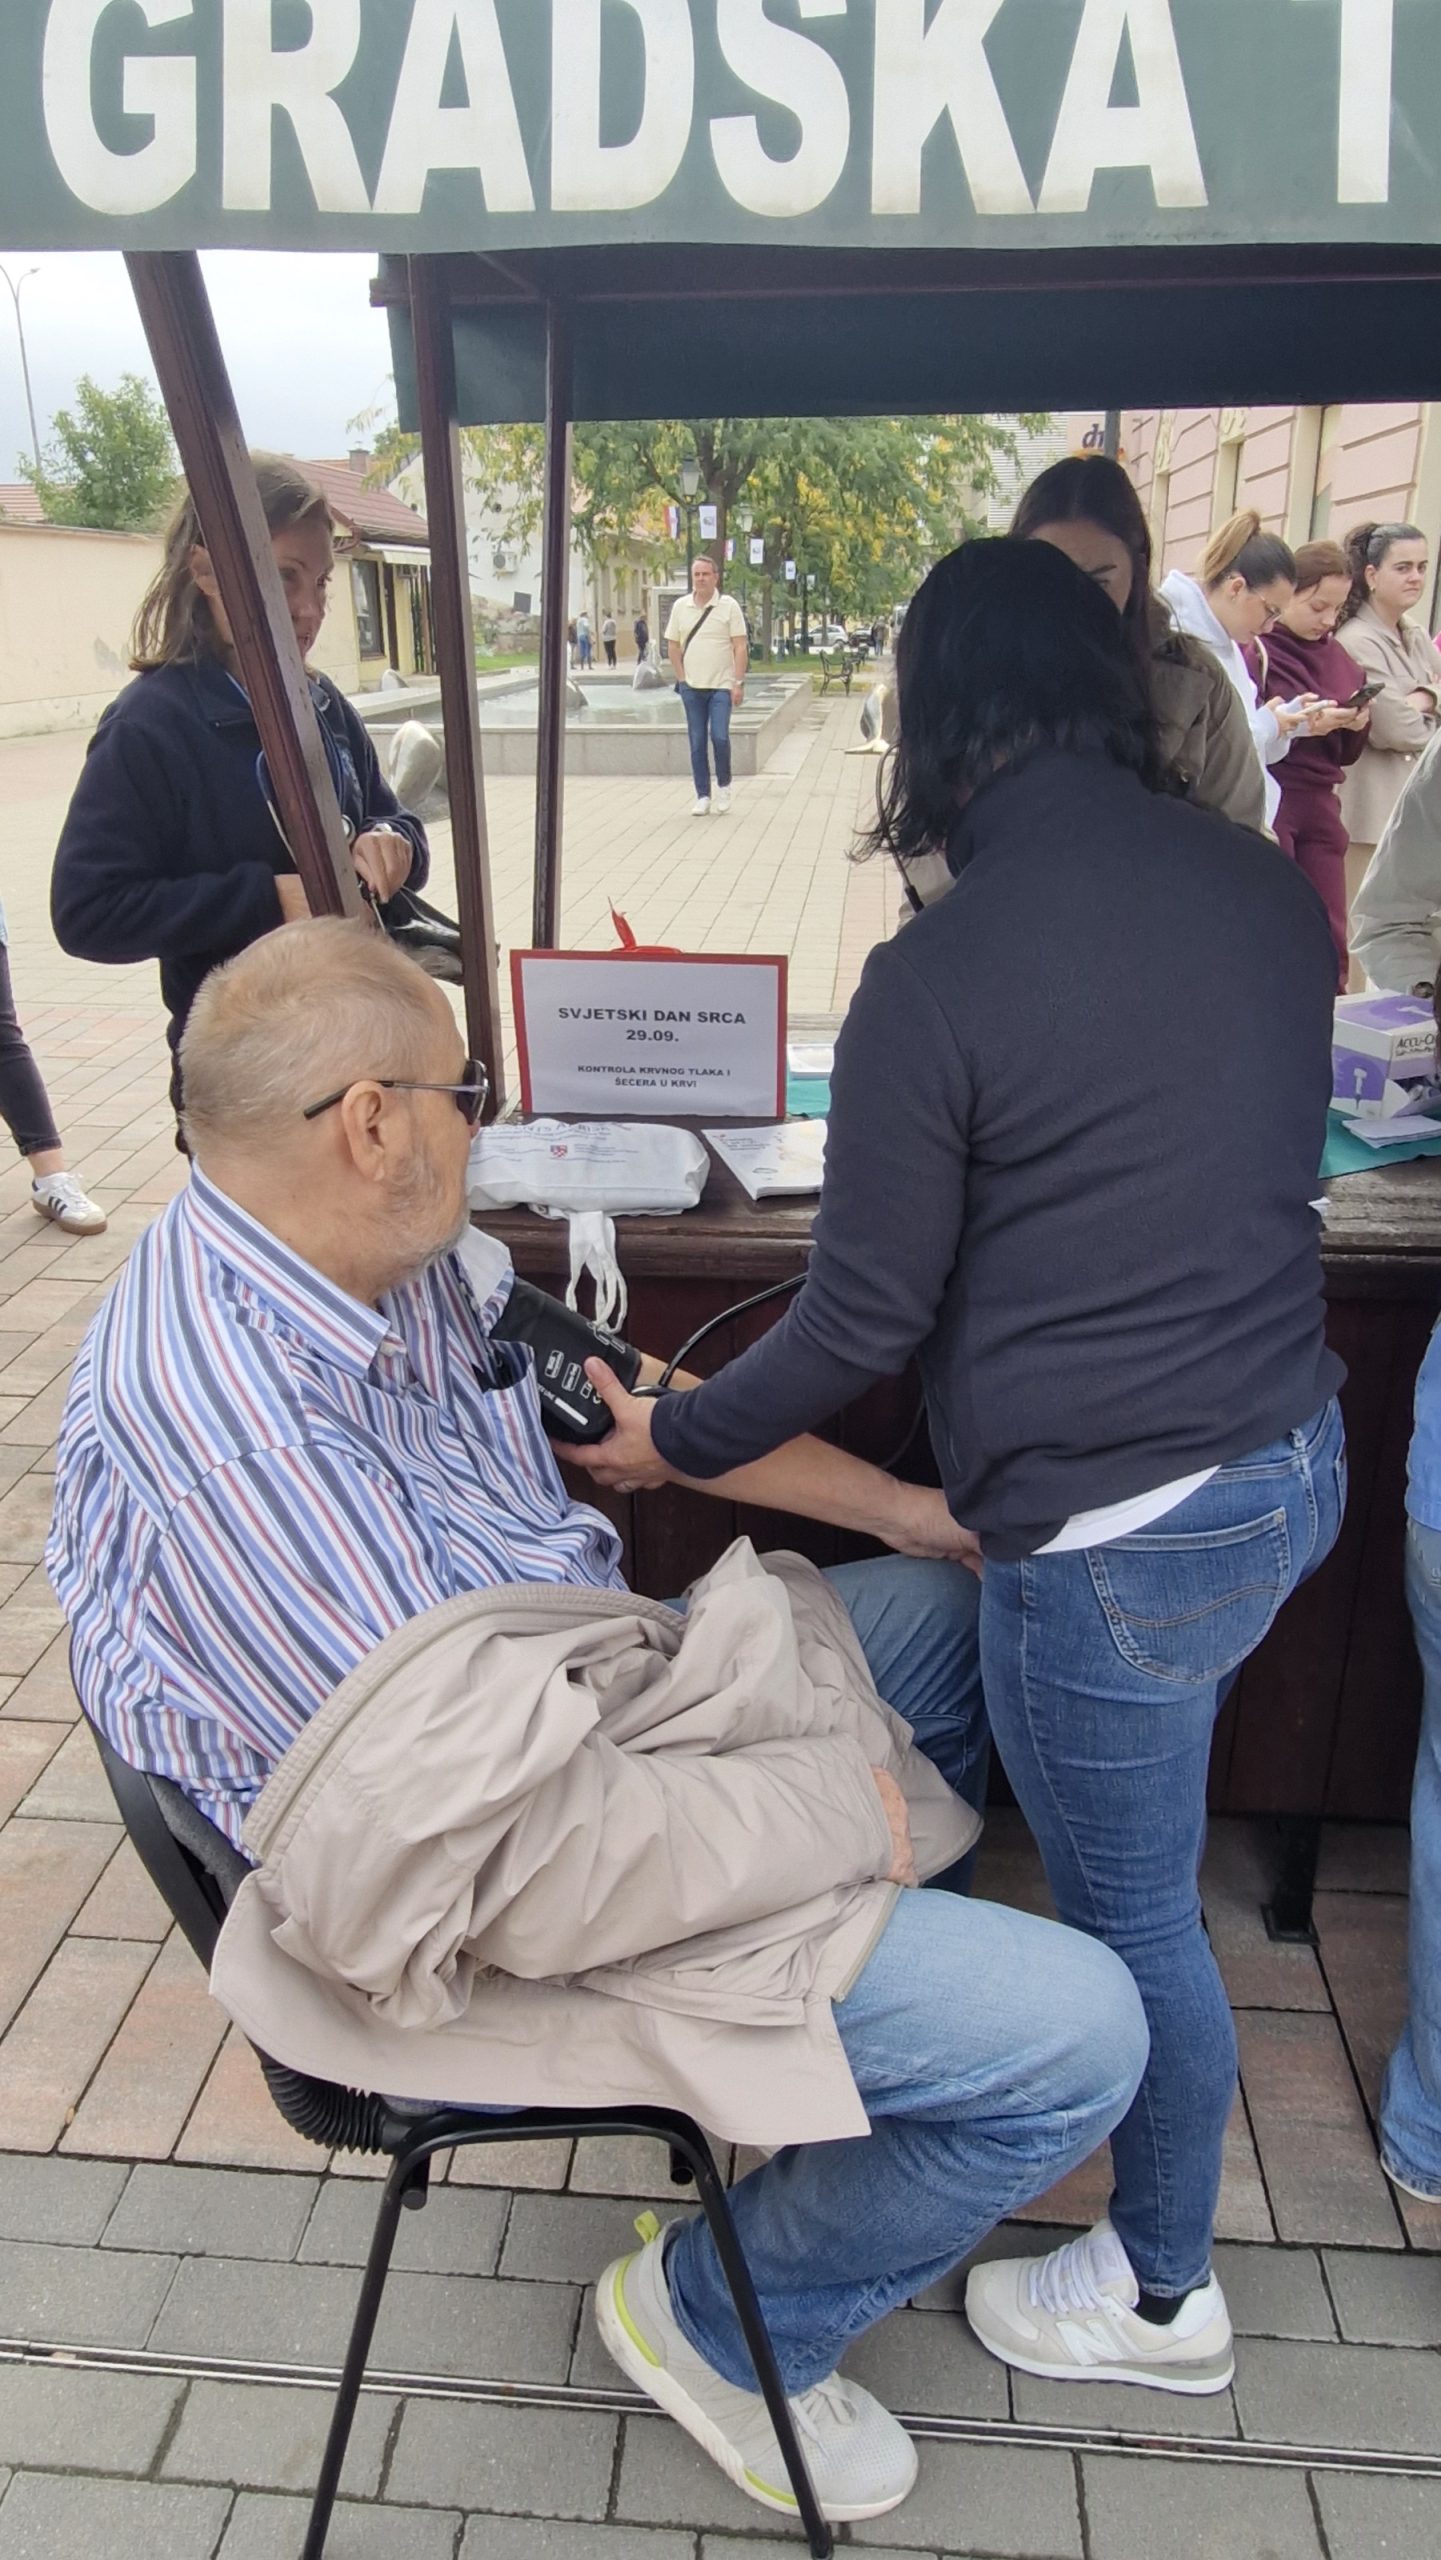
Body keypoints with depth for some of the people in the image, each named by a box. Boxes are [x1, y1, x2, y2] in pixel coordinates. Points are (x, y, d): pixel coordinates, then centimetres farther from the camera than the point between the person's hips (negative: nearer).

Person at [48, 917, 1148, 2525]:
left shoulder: (401, 1265, -4)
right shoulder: (225, 1444, -33)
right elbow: (506, 1853, -32)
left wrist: (909, 1507, 11)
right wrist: (842, 1817, -20)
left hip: (594, 1708, 10)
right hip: (520, 1921, -9)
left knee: (957, 1603, 20)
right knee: (1076, 2033, -14)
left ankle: (873, 1977, 34)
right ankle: (726, 2321, 11)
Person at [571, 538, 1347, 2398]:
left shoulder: (940, 971, -20)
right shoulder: (1270, 890, 0)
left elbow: (865, 1320, -13)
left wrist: (674, 1442, 3)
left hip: (1118, 1528, -8)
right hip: (1298, 1458, 8)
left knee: (1132, 1913, 13)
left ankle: (1159, 2296, 37)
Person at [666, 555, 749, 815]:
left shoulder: (728, 606, -3)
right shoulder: (680, 606, 5)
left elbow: (740, 647, -4)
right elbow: (673, 645, 11)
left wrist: (739, 683, -11)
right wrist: (681, 679, 3)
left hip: (722, 686, -3)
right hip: (691, 687, 3)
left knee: (719, 737, -12)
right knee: (697, 742, 4)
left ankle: (724, 785, 11)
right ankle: (702, 796, 11)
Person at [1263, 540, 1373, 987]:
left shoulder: (1339, 657, 14)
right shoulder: (1254, 649, -6)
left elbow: (1347, 753, 17)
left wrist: (1358, 724, -4)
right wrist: (1295, 723, -25)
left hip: (1320, 804, 6)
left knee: (1330, 935, 3)